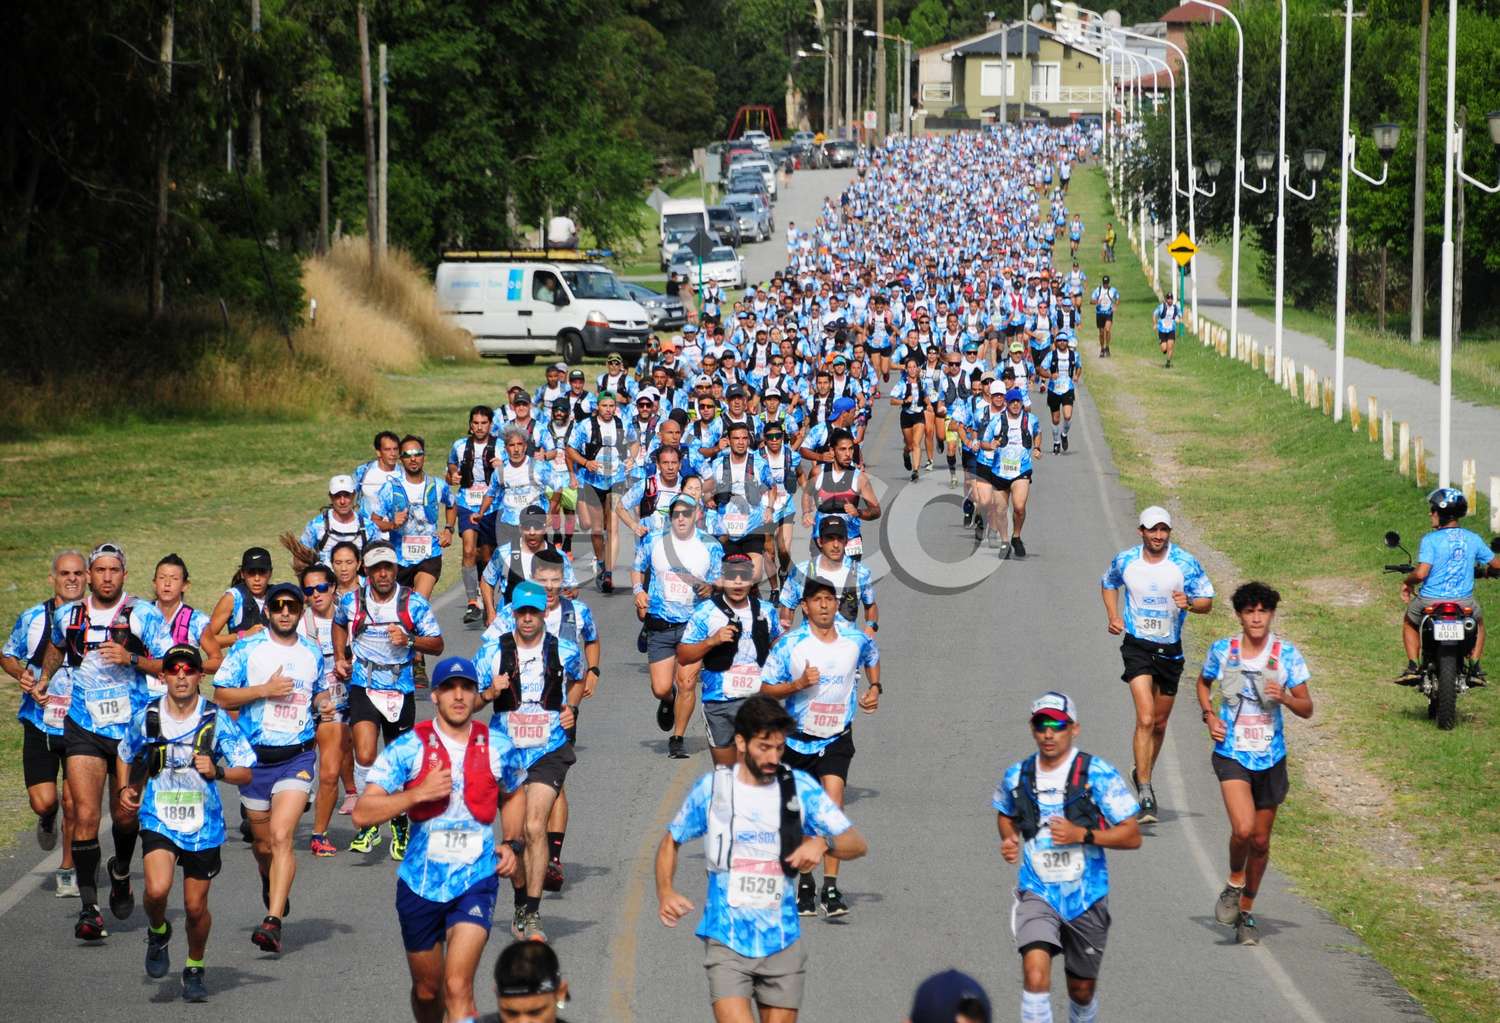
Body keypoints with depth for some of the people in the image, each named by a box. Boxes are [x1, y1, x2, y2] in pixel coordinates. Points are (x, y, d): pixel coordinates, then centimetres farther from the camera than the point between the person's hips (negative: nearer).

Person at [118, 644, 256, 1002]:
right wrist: (131, 788, 5)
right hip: (159, 820, 0)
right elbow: (131, 758, 20)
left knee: (196, 906, 8)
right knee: (157, 889, -23)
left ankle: (195, 969, 33)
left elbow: (245, 773, -7)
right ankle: (158, 933, 11)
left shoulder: (217, 720, -7)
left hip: (203, 825, 0)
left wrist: (217, 771, -25)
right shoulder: (146, 717, -2)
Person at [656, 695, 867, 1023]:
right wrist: (665, 892, -7)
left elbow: (857, 844, 2)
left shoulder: (800, 787, 1)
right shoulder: (712, 788, -1)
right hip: (727, 943, -2)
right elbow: (671, 842, 11)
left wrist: (822, 843, -20)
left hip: (782, 943, 2)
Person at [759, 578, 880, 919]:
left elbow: (872, 658, 21)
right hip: (798, 740, 0)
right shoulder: (789, 644, -11)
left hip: (837, 740, 0)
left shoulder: (856, 640, -4)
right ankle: (805, 882, 30)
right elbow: (766, 688, -8)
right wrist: (799, 684, -23)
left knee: (833, 807, -17)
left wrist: (875, 688, 5)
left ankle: (831, 888, -19)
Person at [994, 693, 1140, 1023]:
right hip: (1037, 893, 0)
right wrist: (1008, 840, 2)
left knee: (1082, 991, 15)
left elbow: (1132, 836, -8)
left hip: (1086, 897, 0)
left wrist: (1081, 835, -21)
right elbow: (1005, 814, 24)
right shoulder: (1017, 776, 1)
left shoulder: (1098, 774, -9)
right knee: (1035, 977, -24)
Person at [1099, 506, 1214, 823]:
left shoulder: (1186, 563, -6)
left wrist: (1188, 603, -24)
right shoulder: (1125, 561, -2)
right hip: (1137, 645, -2)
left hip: (1170, 648, 2)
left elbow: (1207, 601, -1)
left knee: (1159, 722, 13)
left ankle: (1143, 773, 39)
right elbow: (1108, 583, 19)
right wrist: (1113, 615, 3)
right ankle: (1145, 795, -18)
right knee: (1145, 718, -17)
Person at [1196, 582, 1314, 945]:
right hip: (1232, 754, -2)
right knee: (1243, 829, -22)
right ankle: (1234, 882, 8)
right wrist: (1209, 715, 0)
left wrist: (1284, 698, -22)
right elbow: (1203, 683, 19)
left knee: (1261, 840, 9)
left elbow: (1307, 708, -1)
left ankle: (1246, 912, 27)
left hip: (1270, 757, 2)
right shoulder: (1222, 650, -2)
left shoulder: (1287, 654, -3)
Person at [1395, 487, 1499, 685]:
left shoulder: (1430, 540, -12)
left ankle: (1413, 666, 17)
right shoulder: (1473, 539, 0)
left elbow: (1421, 573, -22)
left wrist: (1407, 582, -1)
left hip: (1430, 601, -2)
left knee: (1409, 621, 31)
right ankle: (1474, 667, 21)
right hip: (1464, 603, 2)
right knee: (1478, 622, 36)